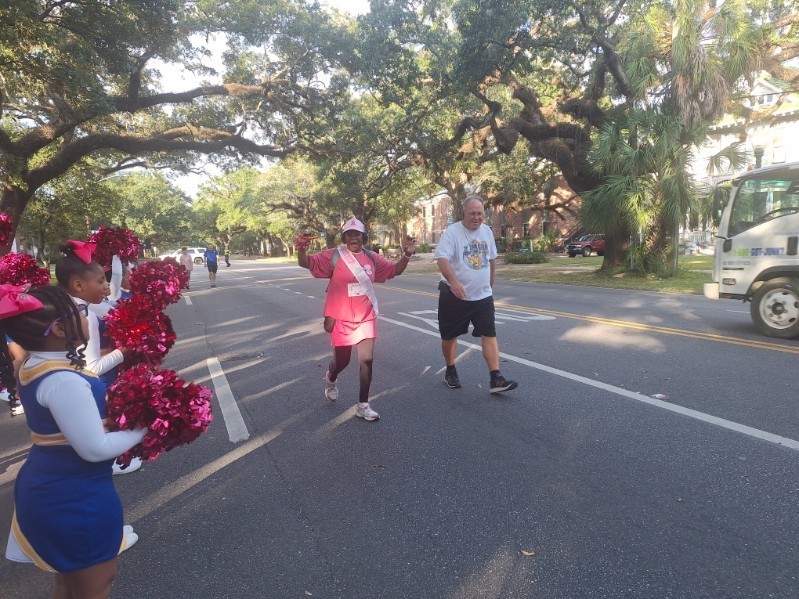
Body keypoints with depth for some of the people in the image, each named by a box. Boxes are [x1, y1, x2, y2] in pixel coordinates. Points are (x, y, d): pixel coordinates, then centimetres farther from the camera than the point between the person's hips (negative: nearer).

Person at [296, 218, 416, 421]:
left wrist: (406, 255, -4)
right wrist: (301, 250, -36)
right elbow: (307, 263, -15)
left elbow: (394, 270, 13)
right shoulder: (334, 256, -10)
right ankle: (330, 380, 49)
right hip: (340, 319, -3)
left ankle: (363, 406, 11)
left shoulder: (371, 258, 2)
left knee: (367, 360, -2)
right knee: (342, 361, 12)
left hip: (366, 318, 3)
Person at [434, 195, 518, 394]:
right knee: (450, 335, 9)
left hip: (482, 295, 4)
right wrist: (454, 282, -41)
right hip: (454, 295, -4)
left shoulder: (487, 231, 7)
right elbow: (442, 259, -25)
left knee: (490, 334, -5)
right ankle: (450, 372, 30)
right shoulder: (452, 232, -13)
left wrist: (490, 284, 21)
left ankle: (495, 379, -4)